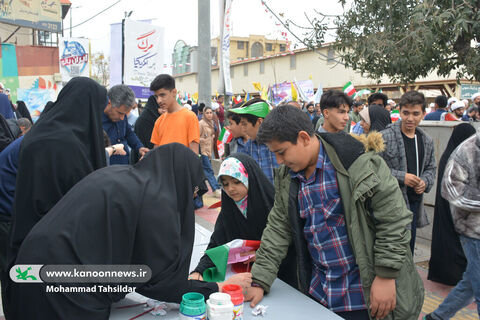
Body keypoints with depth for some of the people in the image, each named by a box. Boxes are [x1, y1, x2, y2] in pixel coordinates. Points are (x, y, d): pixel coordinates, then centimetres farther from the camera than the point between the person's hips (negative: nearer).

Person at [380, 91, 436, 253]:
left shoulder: (427, 140, 10)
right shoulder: (385, 137, -12)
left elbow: (430, 168, 21)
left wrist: (425, 182, 0)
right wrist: (401, 177, -19)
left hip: (415, 202, 7)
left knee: (408, 249, 18)